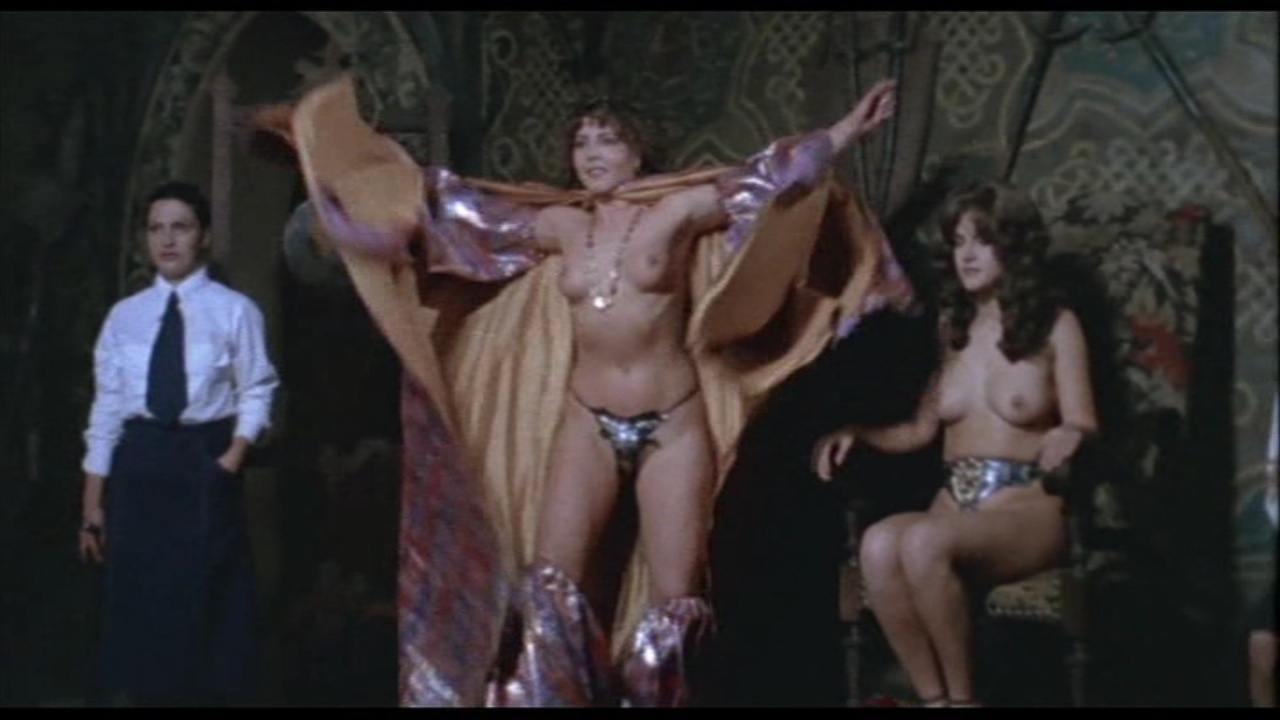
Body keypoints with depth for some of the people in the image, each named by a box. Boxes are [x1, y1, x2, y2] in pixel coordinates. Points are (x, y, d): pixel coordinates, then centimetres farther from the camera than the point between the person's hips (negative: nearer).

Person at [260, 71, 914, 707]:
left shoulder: (679, 211, -1)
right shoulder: (559, 226, 7)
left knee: (673, 602, -3)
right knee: (550, 587, -9)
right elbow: (449, 202, 12)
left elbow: (770, 176, -2)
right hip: (587, 425, 2)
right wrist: (336, 139, 14)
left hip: (675, 425, -2)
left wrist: (848, 129, -9)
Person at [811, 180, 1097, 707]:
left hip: (1028, 510, -4)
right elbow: (921, 430, 19)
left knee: (924, 542, -36)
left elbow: (1083, 426, -1)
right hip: (955, 507, 4)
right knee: (879, 543, -31)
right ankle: (934, 698, -23)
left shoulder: (1055, 326, 4)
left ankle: (961, 697, -21)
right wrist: (856, 433, 2)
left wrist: (1068, 438, -25)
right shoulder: (951, 327, 17)